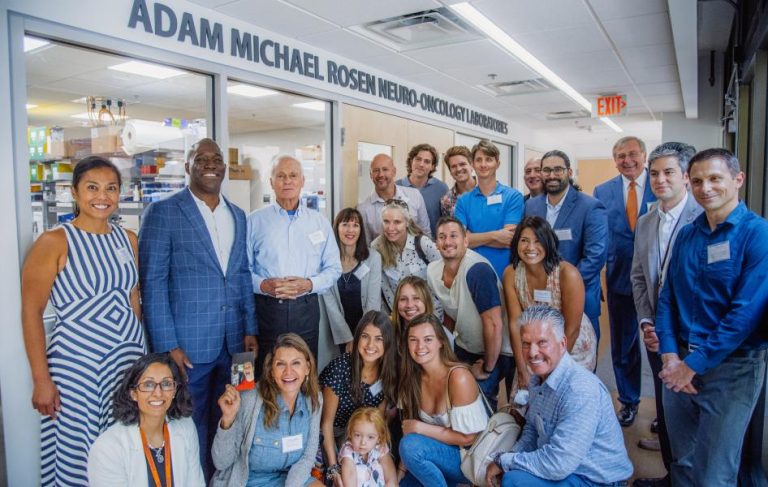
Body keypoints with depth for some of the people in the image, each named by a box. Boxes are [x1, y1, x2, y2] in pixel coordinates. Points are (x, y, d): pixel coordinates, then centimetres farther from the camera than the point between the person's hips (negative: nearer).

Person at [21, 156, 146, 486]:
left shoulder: (128, 239, 7)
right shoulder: (54, 242, -8)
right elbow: (31, 313, -9)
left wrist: (141, 353, 13)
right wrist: (41, 380, -11)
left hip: (129, 359, 5)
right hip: (77, 365, -4)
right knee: (77, 460, 7)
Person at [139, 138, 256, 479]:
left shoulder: (237, 215, 11)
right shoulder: (162, 212, -5)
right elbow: (153, 282, -9)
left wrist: (250, 330, 7)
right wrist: (168, 346, -13)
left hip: (233, 342, 5)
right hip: (187, 345, -5)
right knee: (191, 426, 9)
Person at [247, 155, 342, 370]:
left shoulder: (319, 221, 8)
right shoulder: (254, 221, 3)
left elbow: (333, 268, 8)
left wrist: (309, 284, -9)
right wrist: (263, 285, -17)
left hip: (306, 310, 2)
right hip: (266, 309, -1)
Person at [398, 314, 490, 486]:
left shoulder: (459, 377, -25)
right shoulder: (414, 377, -5)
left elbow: (466, 438, -20)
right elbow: (410, 424, 1)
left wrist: (418, 427, -18)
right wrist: (401, 472, -6)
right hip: (440, 450, 7)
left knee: (411, 445, -27)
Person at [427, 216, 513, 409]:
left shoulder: (478, 269, -29)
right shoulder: (432, 270, -7)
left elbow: (494, 324, -28)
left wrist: (487, 369, -16)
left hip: (494, 353, -6)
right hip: (464, 348, 6)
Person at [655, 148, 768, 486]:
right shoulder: (686, 234, 6)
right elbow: (667, 297, 7)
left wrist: (694, 365, -16)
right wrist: (670, 355, -5)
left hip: (732, 367, -5)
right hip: (680, 363, 5)